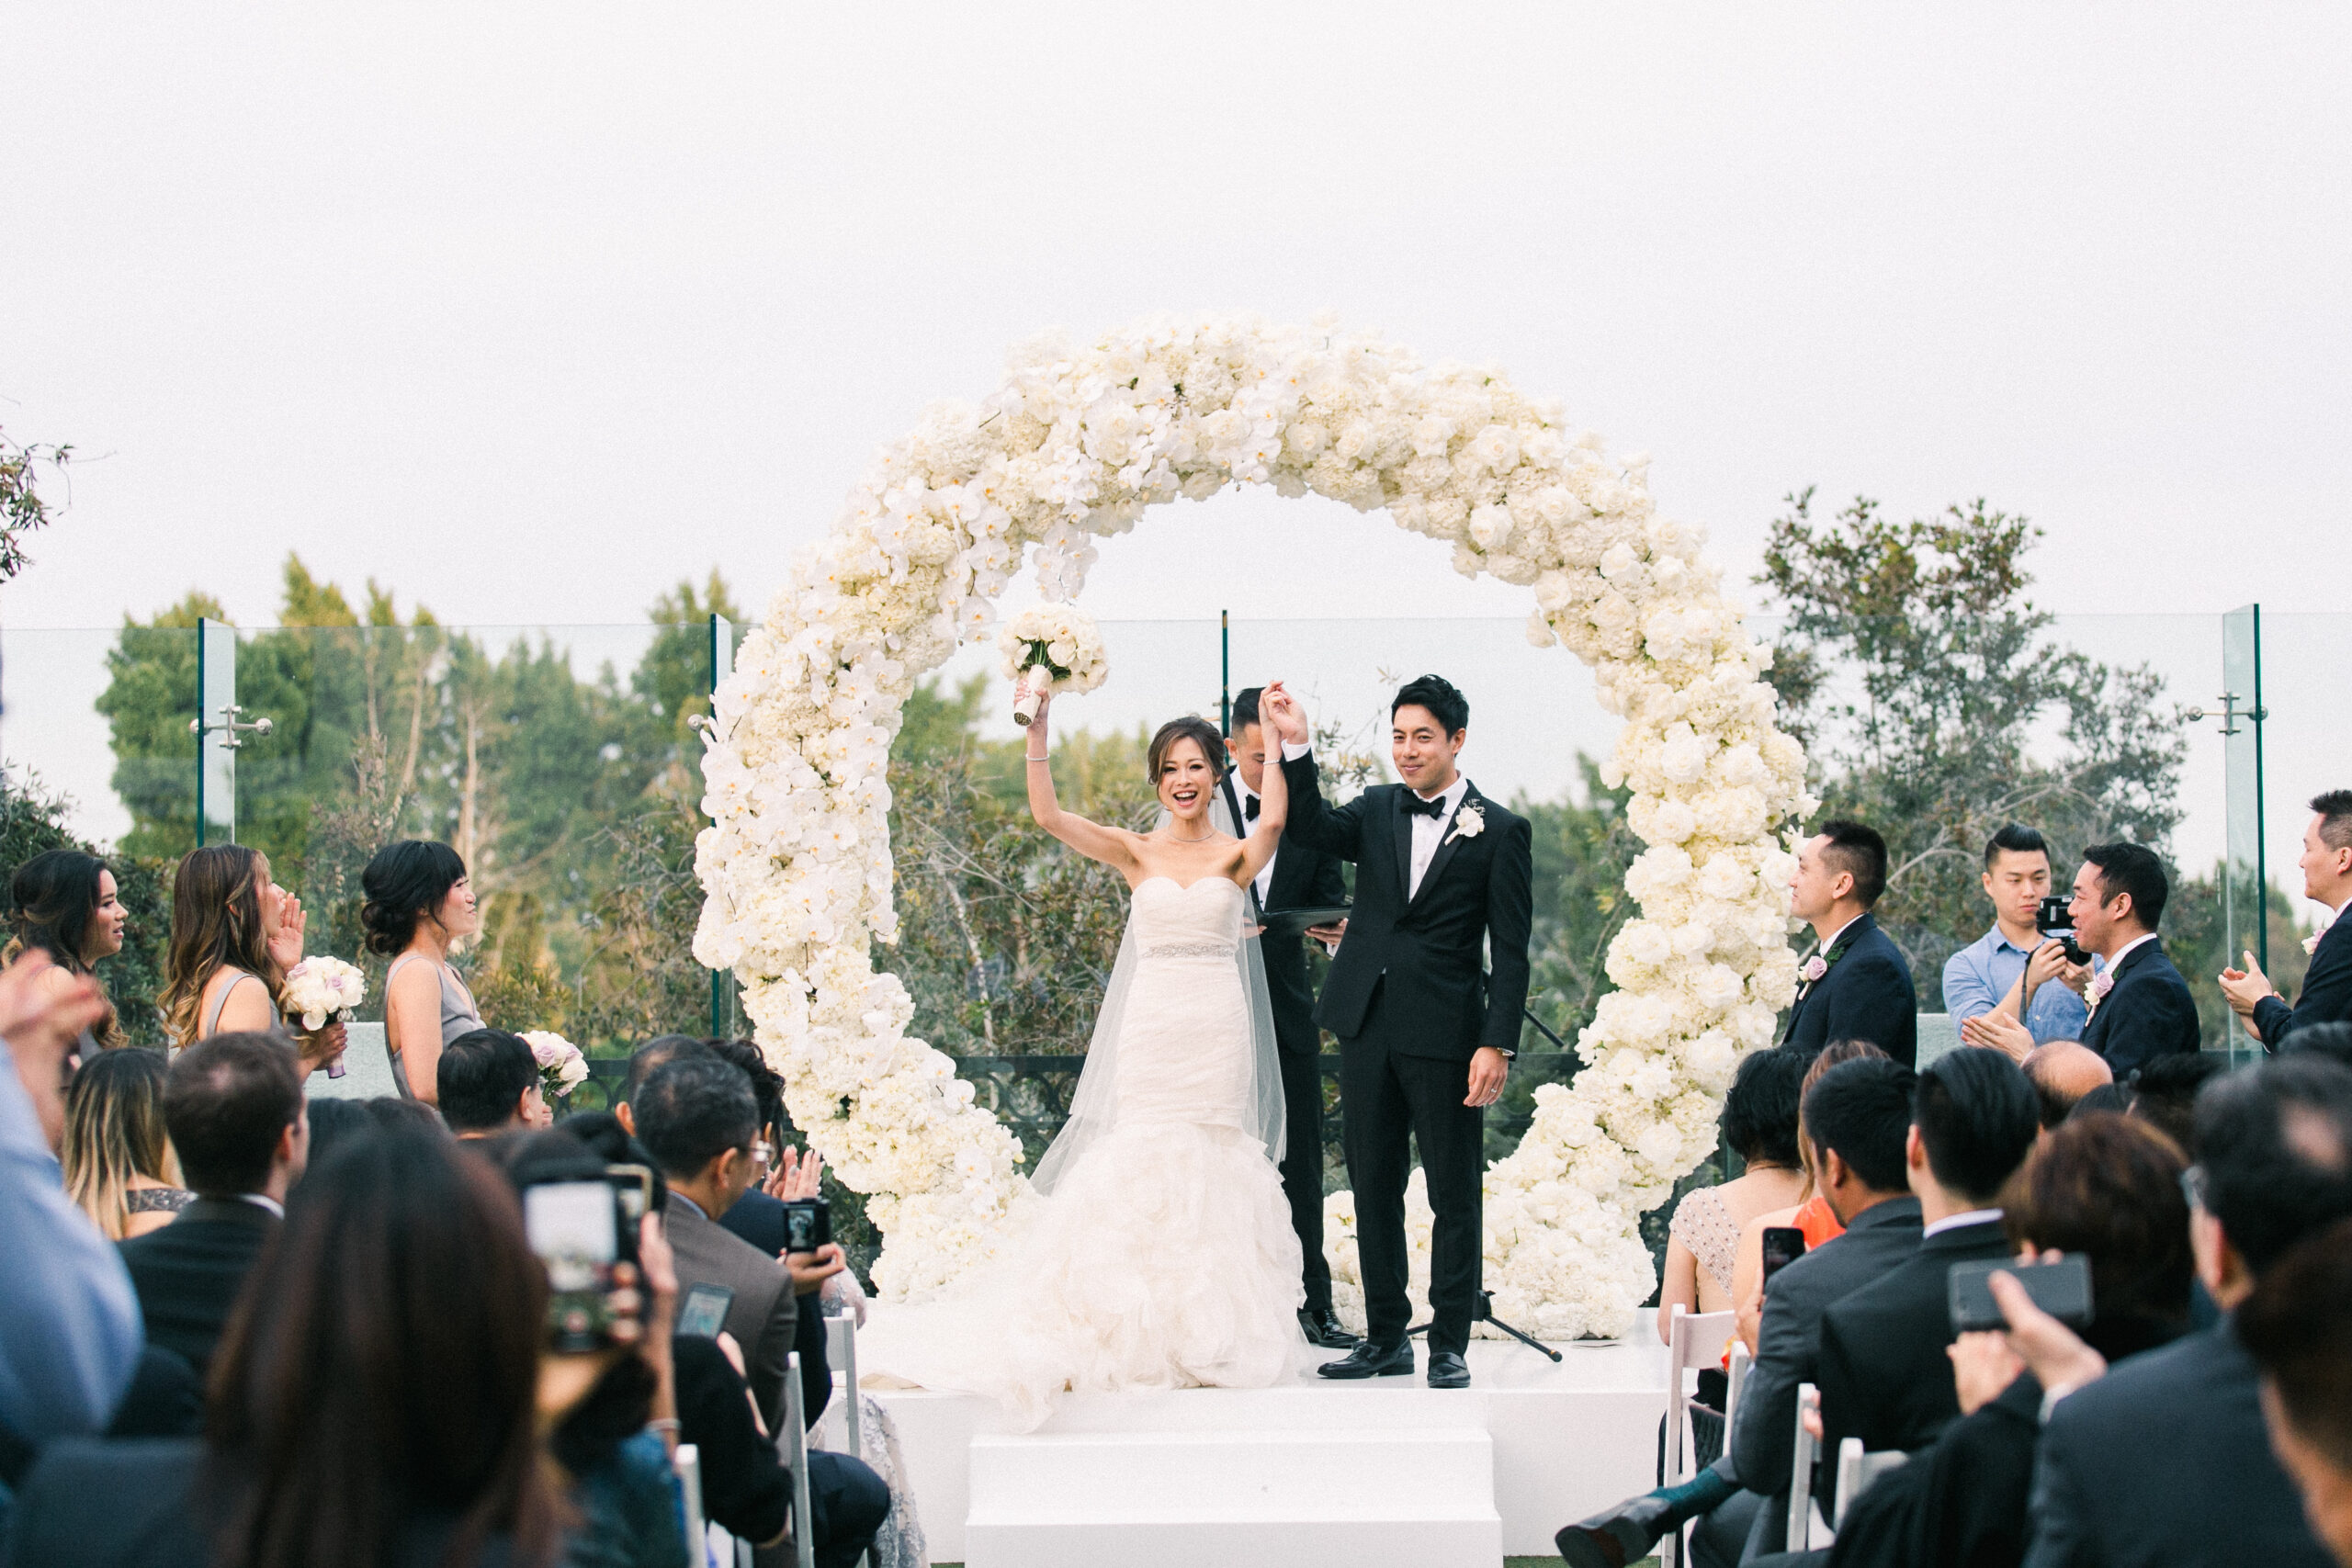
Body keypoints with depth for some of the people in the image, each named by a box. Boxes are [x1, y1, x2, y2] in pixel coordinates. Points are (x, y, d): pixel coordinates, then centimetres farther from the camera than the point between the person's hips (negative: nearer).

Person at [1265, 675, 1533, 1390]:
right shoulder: (1377, 810, 11)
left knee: (1455, 1195, 2)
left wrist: (1498, 1044, -12)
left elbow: (1510, 952, -5)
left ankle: (1449, 1343, 11)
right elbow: (1309, 828, -7)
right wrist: (1296, 746, -20)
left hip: (1445, 1036, -4)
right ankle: (1386, 1337, 21)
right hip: (1368, 1028, 5)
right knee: (1374, 1189, 11)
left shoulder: (1500, 832, -2)